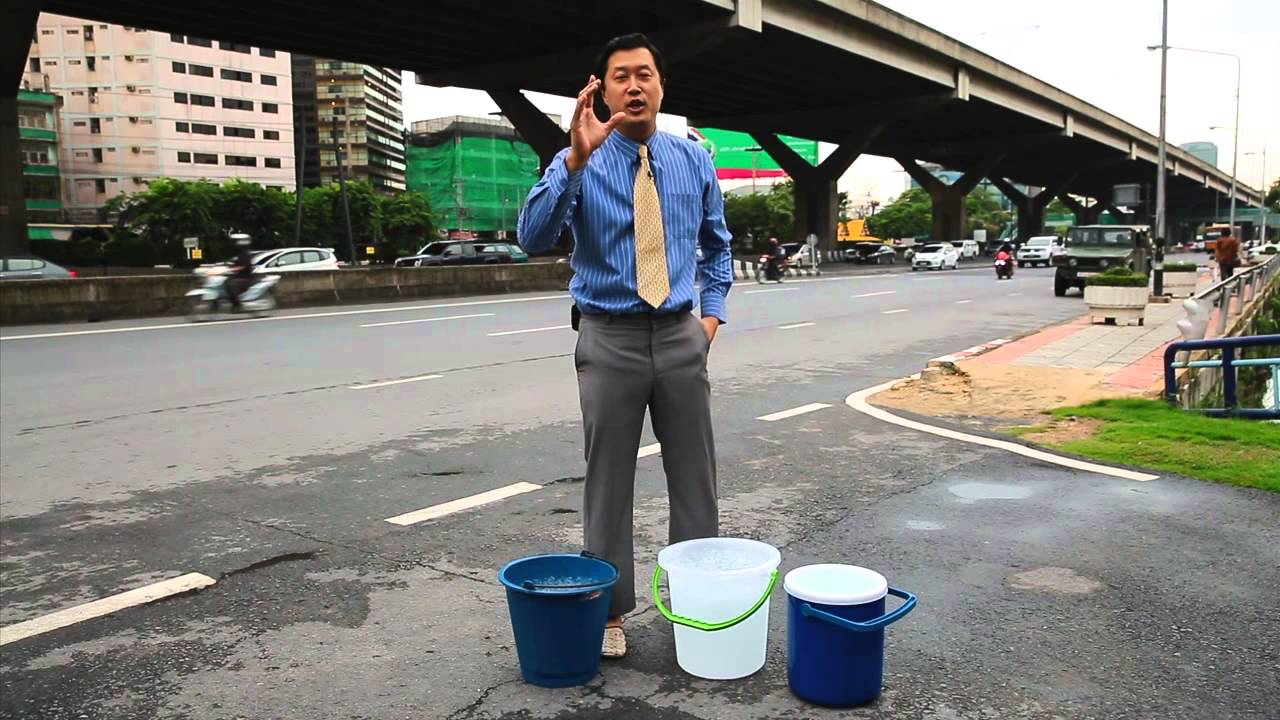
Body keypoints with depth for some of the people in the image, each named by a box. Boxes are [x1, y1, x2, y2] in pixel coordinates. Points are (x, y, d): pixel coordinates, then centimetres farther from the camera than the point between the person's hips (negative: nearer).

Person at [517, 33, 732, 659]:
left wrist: (713, 312, 8)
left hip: (681, 336, 3)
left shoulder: (694, 160, 7)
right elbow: (533, 237, -22)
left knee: (694, 477, 9)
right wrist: (577, 159, -32)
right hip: (610, 339, -3)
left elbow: (717, 244, 20)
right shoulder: (577, 162, -5)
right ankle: (609, 611, 19)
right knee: (608, 481, 5)